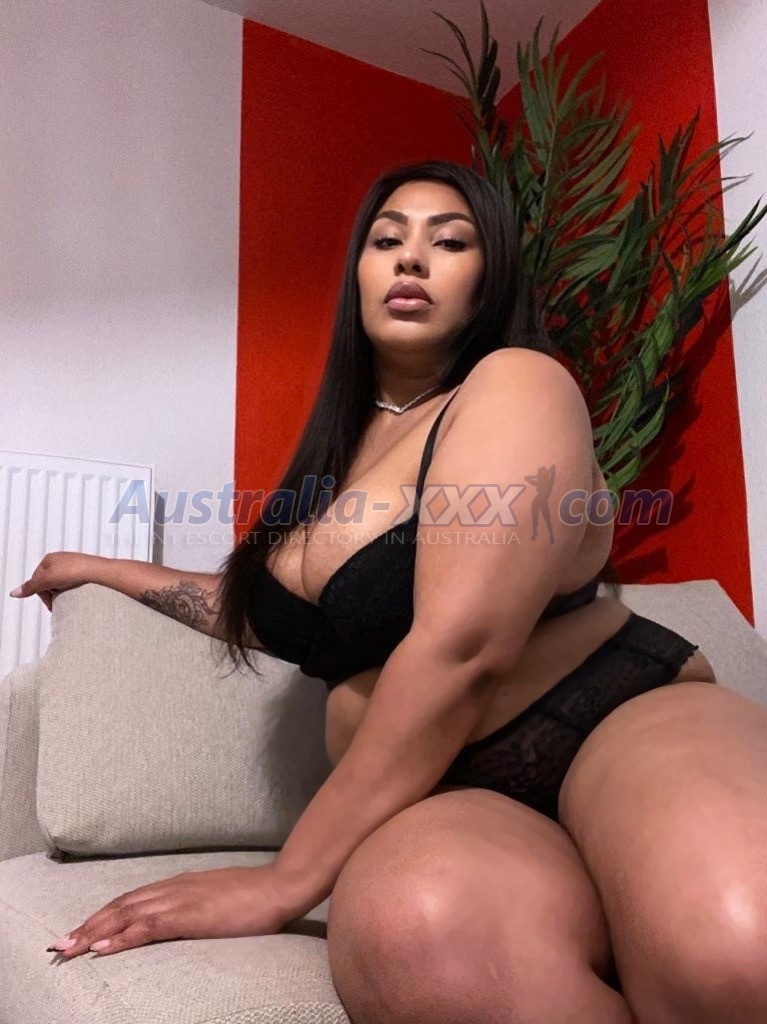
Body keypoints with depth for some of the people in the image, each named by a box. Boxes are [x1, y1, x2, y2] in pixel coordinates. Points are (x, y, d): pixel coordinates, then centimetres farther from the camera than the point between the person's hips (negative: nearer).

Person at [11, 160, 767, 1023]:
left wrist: (289, 880, -15)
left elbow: (461, 648, -18)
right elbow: (285, 614, 34)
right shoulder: (342, 446, 18)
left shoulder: (517, 384, -4)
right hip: (440, 796, 5)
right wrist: (105, 570, 42)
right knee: (407, 928, -34)